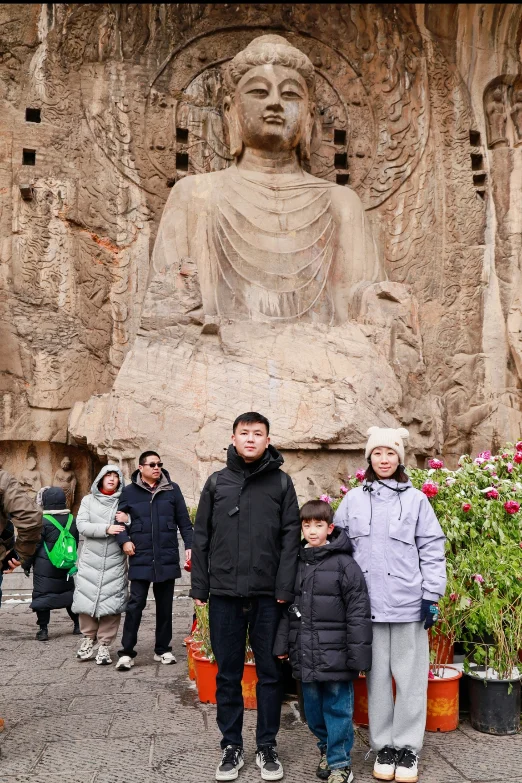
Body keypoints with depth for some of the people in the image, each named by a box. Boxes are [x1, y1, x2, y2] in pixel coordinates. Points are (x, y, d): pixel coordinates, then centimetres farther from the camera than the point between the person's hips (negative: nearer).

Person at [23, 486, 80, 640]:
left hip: (44, 567, -5)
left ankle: (43, 629, 1)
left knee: (42, 596, 3)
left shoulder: (43, 521, -14)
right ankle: (78, 624, 22)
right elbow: (75, 542, 12)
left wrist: (26, 564, 4)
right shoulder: (72, 520, 2)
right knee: (69, 594, 16)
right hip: (66, 566, 5)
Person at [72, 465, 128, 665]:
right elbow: (81, 525, -5)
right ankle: (89, 638, 25)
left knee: (110, 602, -2)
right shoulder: (88, 500, 6)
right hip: (90, 560, 1)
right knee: (87, 599, 4)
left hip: (115, 561, -1)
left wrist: (126, 523, -17)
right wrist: (106, 529, -18)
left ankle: (104, 645, 10)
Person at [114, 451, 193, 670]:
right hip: (141, 559, -1)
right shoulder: (130, 492, 3)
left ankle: (163, 649, 23)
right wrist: (124, 540, -5)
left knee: (165, 606, 11)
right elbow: (119, 519, 10)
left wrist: (189, 545, -2)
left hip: (167, 559, 2)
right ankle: (126, 652, 7)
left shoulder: (172, 490, 5)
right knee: (135, 604, -2)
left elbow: (184, 521, 6)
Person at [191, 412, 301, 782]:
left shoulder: (281, 482, 2)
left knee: (269, 672, 10)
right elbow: (201, 538, 6)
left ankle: (267, 746, 26)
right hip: (224, 594, 1)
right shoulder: (216, 482, 6)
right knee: (228, 674, 11)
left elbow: (291, 537, -2)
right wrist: (199, 588, 2)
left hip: (268, 595, -1)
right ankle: (232, 746, 27)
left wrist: (285, 588, -9)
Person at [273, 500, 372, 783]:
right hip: (305, 656, 5)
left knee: (338, 709, 5)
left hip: (334, 655, -5)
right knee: (313, 708, 17)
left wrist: (358, 655, -12)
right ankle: (326, 748, 40)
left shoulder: (344, 564, -10)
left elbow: (358, 612, -11)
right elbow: (288, 609, 13)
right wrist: (282, 645, 11)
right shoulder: (296, 563, 7)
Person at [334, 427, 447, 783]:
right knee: (377, 677, 10)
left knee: (411, 678, 7)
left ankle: (408, 747, 22)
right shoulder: (353, 499, 5)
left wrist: (432, 597, -3)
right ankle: (384, 747, 24)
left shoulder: (416, 500, 1)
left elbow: (432, 550, 1)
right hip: (368, 604, 1)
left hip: (409, 603, -1)